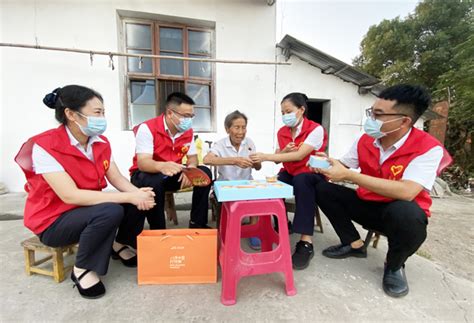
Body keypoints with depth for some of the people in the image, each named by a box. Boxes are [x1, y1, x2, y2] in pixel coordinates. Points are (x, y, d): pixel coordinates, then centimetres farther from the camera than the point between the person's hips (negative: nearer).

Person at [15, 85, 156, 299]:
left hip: (89, 208, 6)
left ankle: (119, 244, 12)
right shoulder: (45, 146, -24)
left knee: (142, 199, -11)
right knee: (110, 211, -34)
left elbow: (118, 179, -6)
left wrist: (137, 193, -29)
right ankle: (82, 270, -8)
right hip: (54, 220, -6)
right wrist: (129, 197, -35)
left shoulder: (101, 143, -4)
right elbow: (70, 195, -32)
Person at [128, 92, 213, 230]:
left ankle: (197, 223, -6)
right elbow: (142, 163, -30)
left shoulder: (188, 131, -4)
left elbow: (193, 157, 0)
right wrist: (162, 166, -53)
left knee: (204, 172, -14)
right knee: (153, 182, -39)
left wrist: (190, 168, -25)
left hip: (173, 174, 5)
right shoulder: (147, 128, -21)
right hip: (147, 174, -5)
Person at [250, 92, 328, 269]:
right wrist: (283, 152, -21)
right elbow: (278, 158, 4)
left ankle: (306, 243, -33)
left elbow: (299, 155, -27)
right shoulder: (282, 132, 4)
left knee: (301, 181, -38)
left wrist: (265, 157, -31)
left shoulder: (316, 129, -14)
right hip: (289, 173, 5)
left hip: (311, 174, -4)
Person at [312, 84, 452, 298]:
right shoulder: (365, 140, -5)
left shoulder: (428, 148, -21)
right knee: (323, 189, -10)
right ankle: (353, 244, 5)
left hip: (402, 213, -5)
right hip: (367, 205, 5)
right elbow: (343, 166, 8)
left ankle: (395, 266, -5)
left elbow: (406, 192, -35)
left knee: (406, 212, -39)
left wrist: (348, 175, -37)